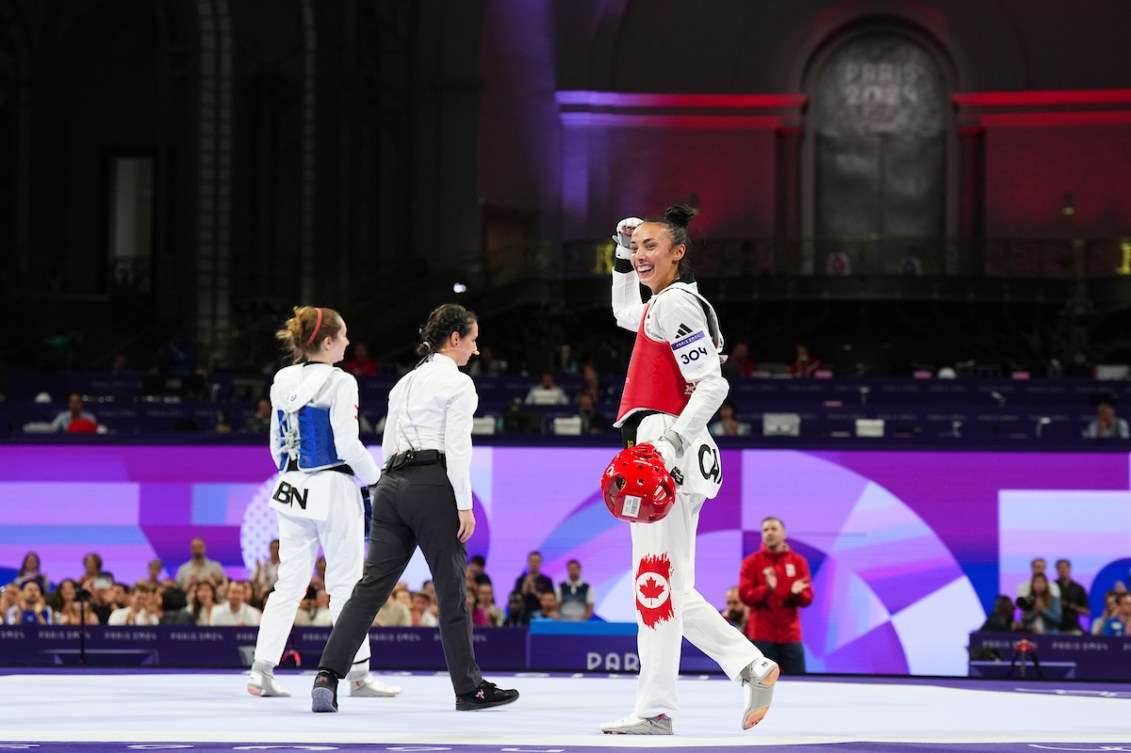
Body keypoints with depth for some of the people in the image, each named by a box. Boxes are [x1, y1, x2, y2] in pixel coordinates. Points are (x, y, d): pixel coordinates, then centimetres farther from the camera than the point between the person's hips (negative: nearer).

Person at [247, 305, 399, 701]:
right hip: (333, 489, -6)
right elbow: (347, 445, -15)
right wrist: (375, 478, -1)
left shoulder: (283, 383, 8)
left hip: (293, 488, 6)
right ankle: (358, 674, 6)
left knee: (289, 582, 8)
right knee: (346, 582, 2)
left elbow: (277, 445, 14)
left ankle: (262, 671, 3)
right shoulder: (339, 383, -13)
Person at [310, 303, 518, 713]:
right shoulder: (458, 383, -2)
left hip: (392, 484, 7)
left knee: (372, 585, 0)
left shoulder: (405, 383, 20)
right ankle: (469, 688, 10)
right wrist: (464, 506, -10)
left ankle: (328, 675, -13)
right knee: (452, 588, 3)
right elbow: (457, 448, -11)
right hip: (432, 486, -7)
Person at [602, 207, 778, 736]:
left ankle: (655, 709, -12)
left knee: (656, 581, -11)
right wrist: (622, 255, 37)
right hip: (663, 459, 10)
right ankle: (752, 668, 10)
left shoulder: (675, 304, -8)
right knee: (673, 591, 11)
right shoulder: (660, 306, 22)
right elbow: (626, 315, 47)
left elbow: (711, 385, -17)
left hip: (668, 455, -10)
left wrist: (672, 440, -25)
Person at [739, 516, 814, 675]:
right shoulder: (751, 563, 2)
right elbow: (745, 596, -6)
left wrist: (796, 593, -16)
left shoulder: (798, 562, 8)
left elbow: (807, 598, 6)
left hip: (790, 635, 2)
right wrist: (767, 589, -23)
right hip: (762, 637, -2)